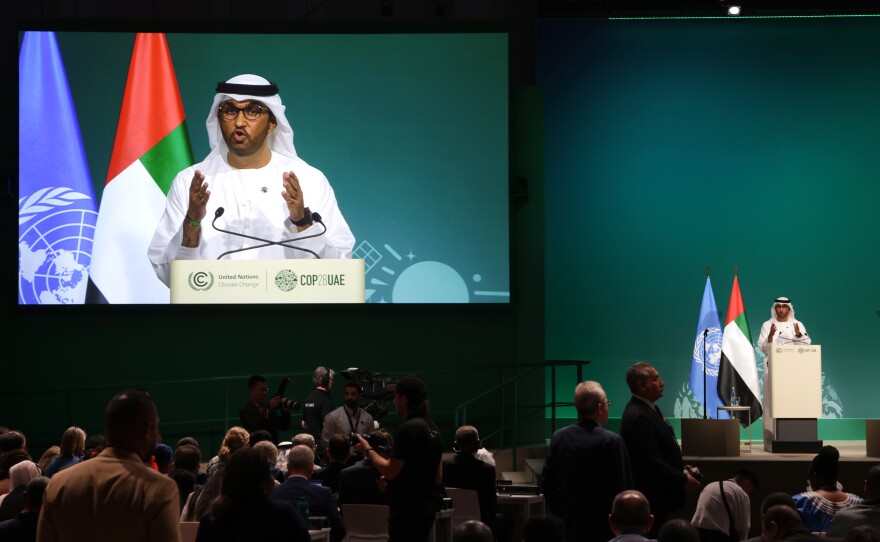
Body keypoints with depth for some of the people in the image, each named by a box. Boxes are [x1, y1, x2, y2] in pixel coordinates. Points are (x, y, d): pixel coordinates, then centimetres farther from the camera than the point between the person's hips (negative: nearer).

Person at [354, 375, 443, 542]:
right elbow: (438, 477, 17)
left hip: (407, 512, -9)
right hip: (426, 508, 9)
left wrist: (368, 450, -4)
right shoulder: (433, 428, 12)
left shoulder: (407, 429, -17)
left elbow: (390, 471, -17)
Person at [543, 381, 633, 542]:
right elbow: (624, 488, -12)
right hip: (604, 528, -5)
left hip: (570, 526, 5)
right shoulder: (612, 441, -15)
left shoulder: (558, 437, 1)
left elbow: (548, 482, 7)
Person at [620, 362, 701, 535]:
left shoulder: (648, 409, 11)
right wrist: (682, 480, -18)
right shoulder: (639, 417, -22)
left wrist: (681, 467, 11)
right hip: (651, 497, -10)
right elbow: (649, 461, -25)